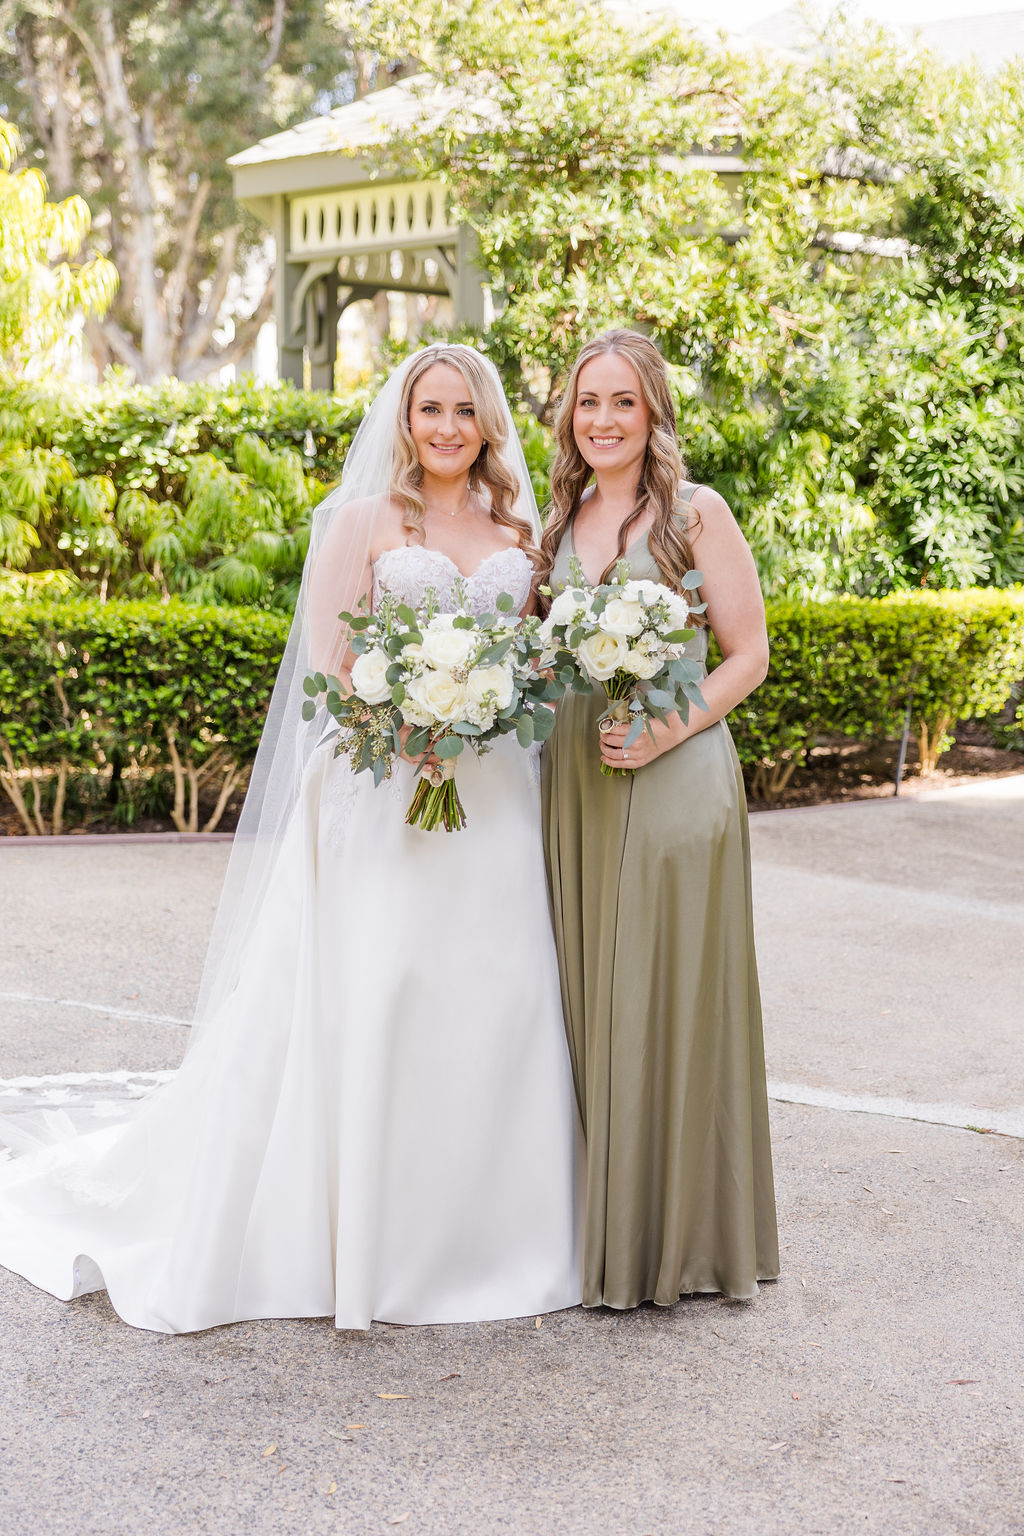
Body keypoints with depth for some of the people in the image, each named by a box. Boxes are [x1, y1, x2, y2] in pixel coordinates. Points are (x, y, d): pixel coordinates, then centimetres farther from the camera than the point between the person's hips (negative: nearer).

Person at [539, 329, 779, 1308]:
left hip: (675, 780, -5)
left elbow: (748, 656, -3)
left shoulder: (696, 513, -1)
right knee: (588, 1000, 7)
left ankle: (680, 1238, 10)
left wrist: (669, 730, -17)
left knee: (668, 998, -2)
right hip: (573, 782, 5)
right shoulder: (556, 523, 14)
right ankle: (608, 1234, 18)